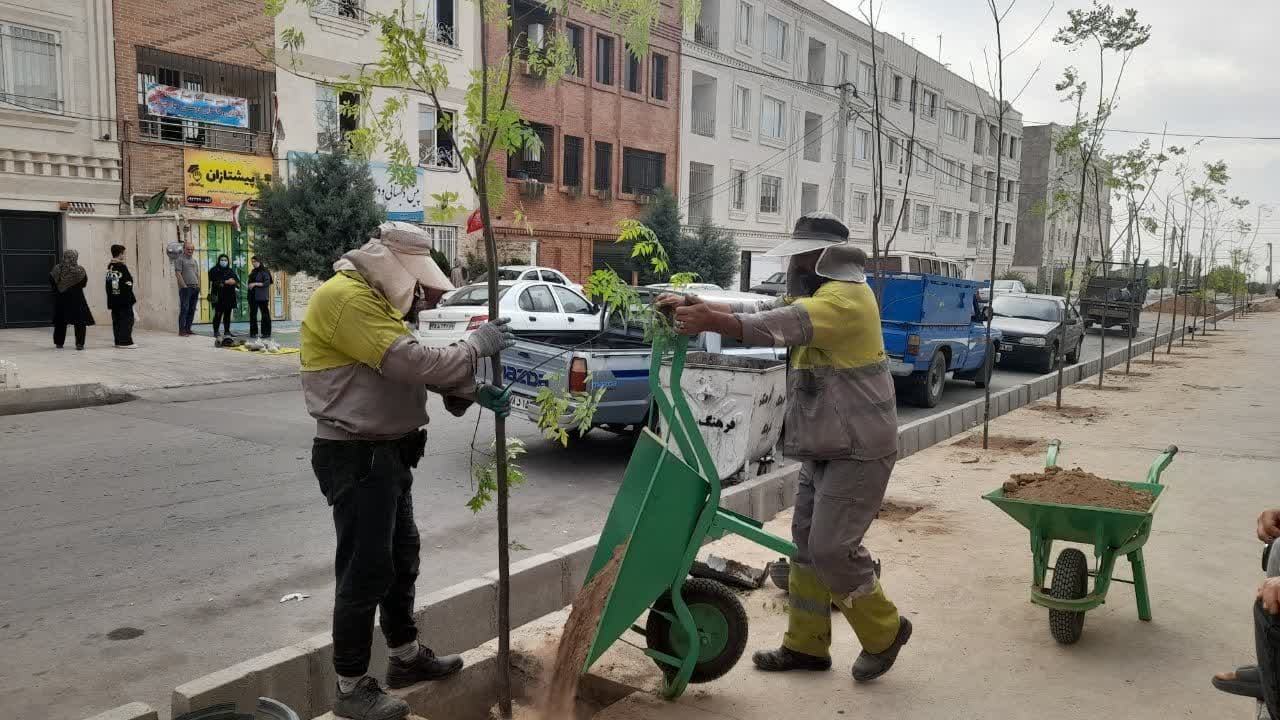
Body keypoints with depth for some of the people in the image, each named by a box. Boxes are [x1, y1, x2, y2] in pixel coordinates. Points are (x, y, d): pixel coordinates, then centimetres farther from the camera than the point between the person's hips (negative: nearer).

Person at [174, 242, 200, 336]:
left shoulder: (194, 260, 19)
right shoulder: (179, 259, -2)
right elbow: (178, 273, -10)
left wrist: (198, 286, 11)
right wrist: (184, 286, -14)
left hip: (195, 288, 7)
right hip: (186, 288, -7)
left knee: (192, 310, 7)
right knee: (184, 309, -8)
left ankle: (188, 329, 13)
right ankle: (181, 330, -6)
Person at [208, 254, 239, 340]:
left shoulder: (231, 271, 18)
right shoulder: (214, 270, 3)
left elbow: (237, 280, 12)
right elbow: (213, 282, -10)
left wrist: (233, 281, -11)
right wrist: (226, 282, -13)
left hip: (229, 296, 5)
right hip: (218, 296, -5)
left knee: (228, 313, 5)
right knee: (218, 314, -7)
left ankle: (227, 331, 11)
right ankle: (216, 332, -3)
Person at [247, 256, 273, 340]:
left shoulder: (264, 271, -4)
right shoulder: (253, 272, 17)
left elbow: (267, 283, -14)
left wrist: (255, 284, -17)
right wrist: (250, 286, 10)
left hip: (262, 297, -7)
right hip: (253, 296, 7)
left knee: (265, 314, -6)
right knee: (253, 314, 7)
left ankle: (266, 333, -4)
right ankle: (253, 332, 12)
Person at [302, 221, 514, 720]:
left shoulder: (377, 299, 15)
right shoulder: (345, 297, -20)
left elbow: (414, 364, 15)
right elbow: (412, 364, -27)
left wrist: (474, 392, 3)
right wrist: (478, 345, -15)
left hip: (387, 452, 10)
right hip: (357, 457, -10)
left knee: (402, 556, 19)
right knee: (365, 570, -2)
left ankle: (406, 656, 35)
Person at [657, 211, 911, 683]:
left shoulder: (846, 295, -18)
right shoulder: (814, 295, 16)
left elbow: (781, 327, -32)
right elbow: (760, 313, 7)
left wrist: (711, 321, -34)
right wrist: (695, 305, -5)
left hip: (859, 450, -10)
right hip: (824, 447, 10)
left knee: (831, 548, -7)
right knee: (806, 542, 11)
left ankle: (885, 631, 16)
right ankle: (806, 644, 22)